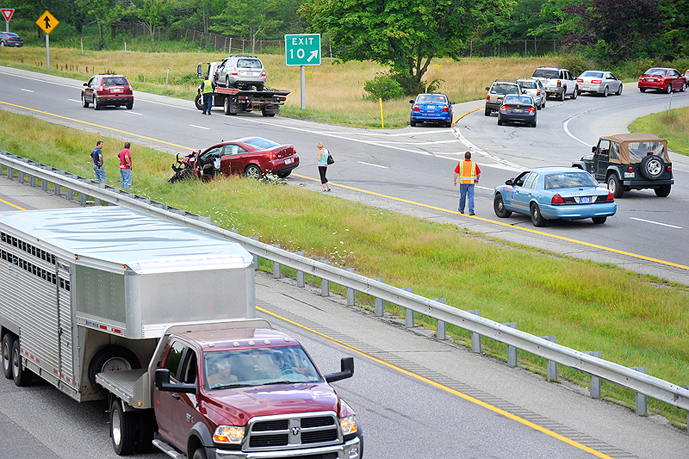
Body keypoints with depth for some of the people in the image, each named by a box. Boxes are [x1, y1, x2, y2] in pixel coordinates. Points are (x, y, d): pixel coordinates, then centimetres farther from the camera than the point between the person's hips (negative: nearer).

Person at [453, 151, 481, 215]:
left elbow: (456, 173, -3)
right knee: (471, 197, -1)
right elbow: (478, 174, 5)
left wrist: (455, 181, 6)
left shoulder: (460, 163, -1)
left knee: (462, 196, 14)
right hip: (471, 183, -1)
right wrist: (477, 180, 23)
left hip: (463, 182, 1)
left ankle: (461, 210, 29)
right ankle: (471, 211, -9)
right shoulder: (474, 164, 0)